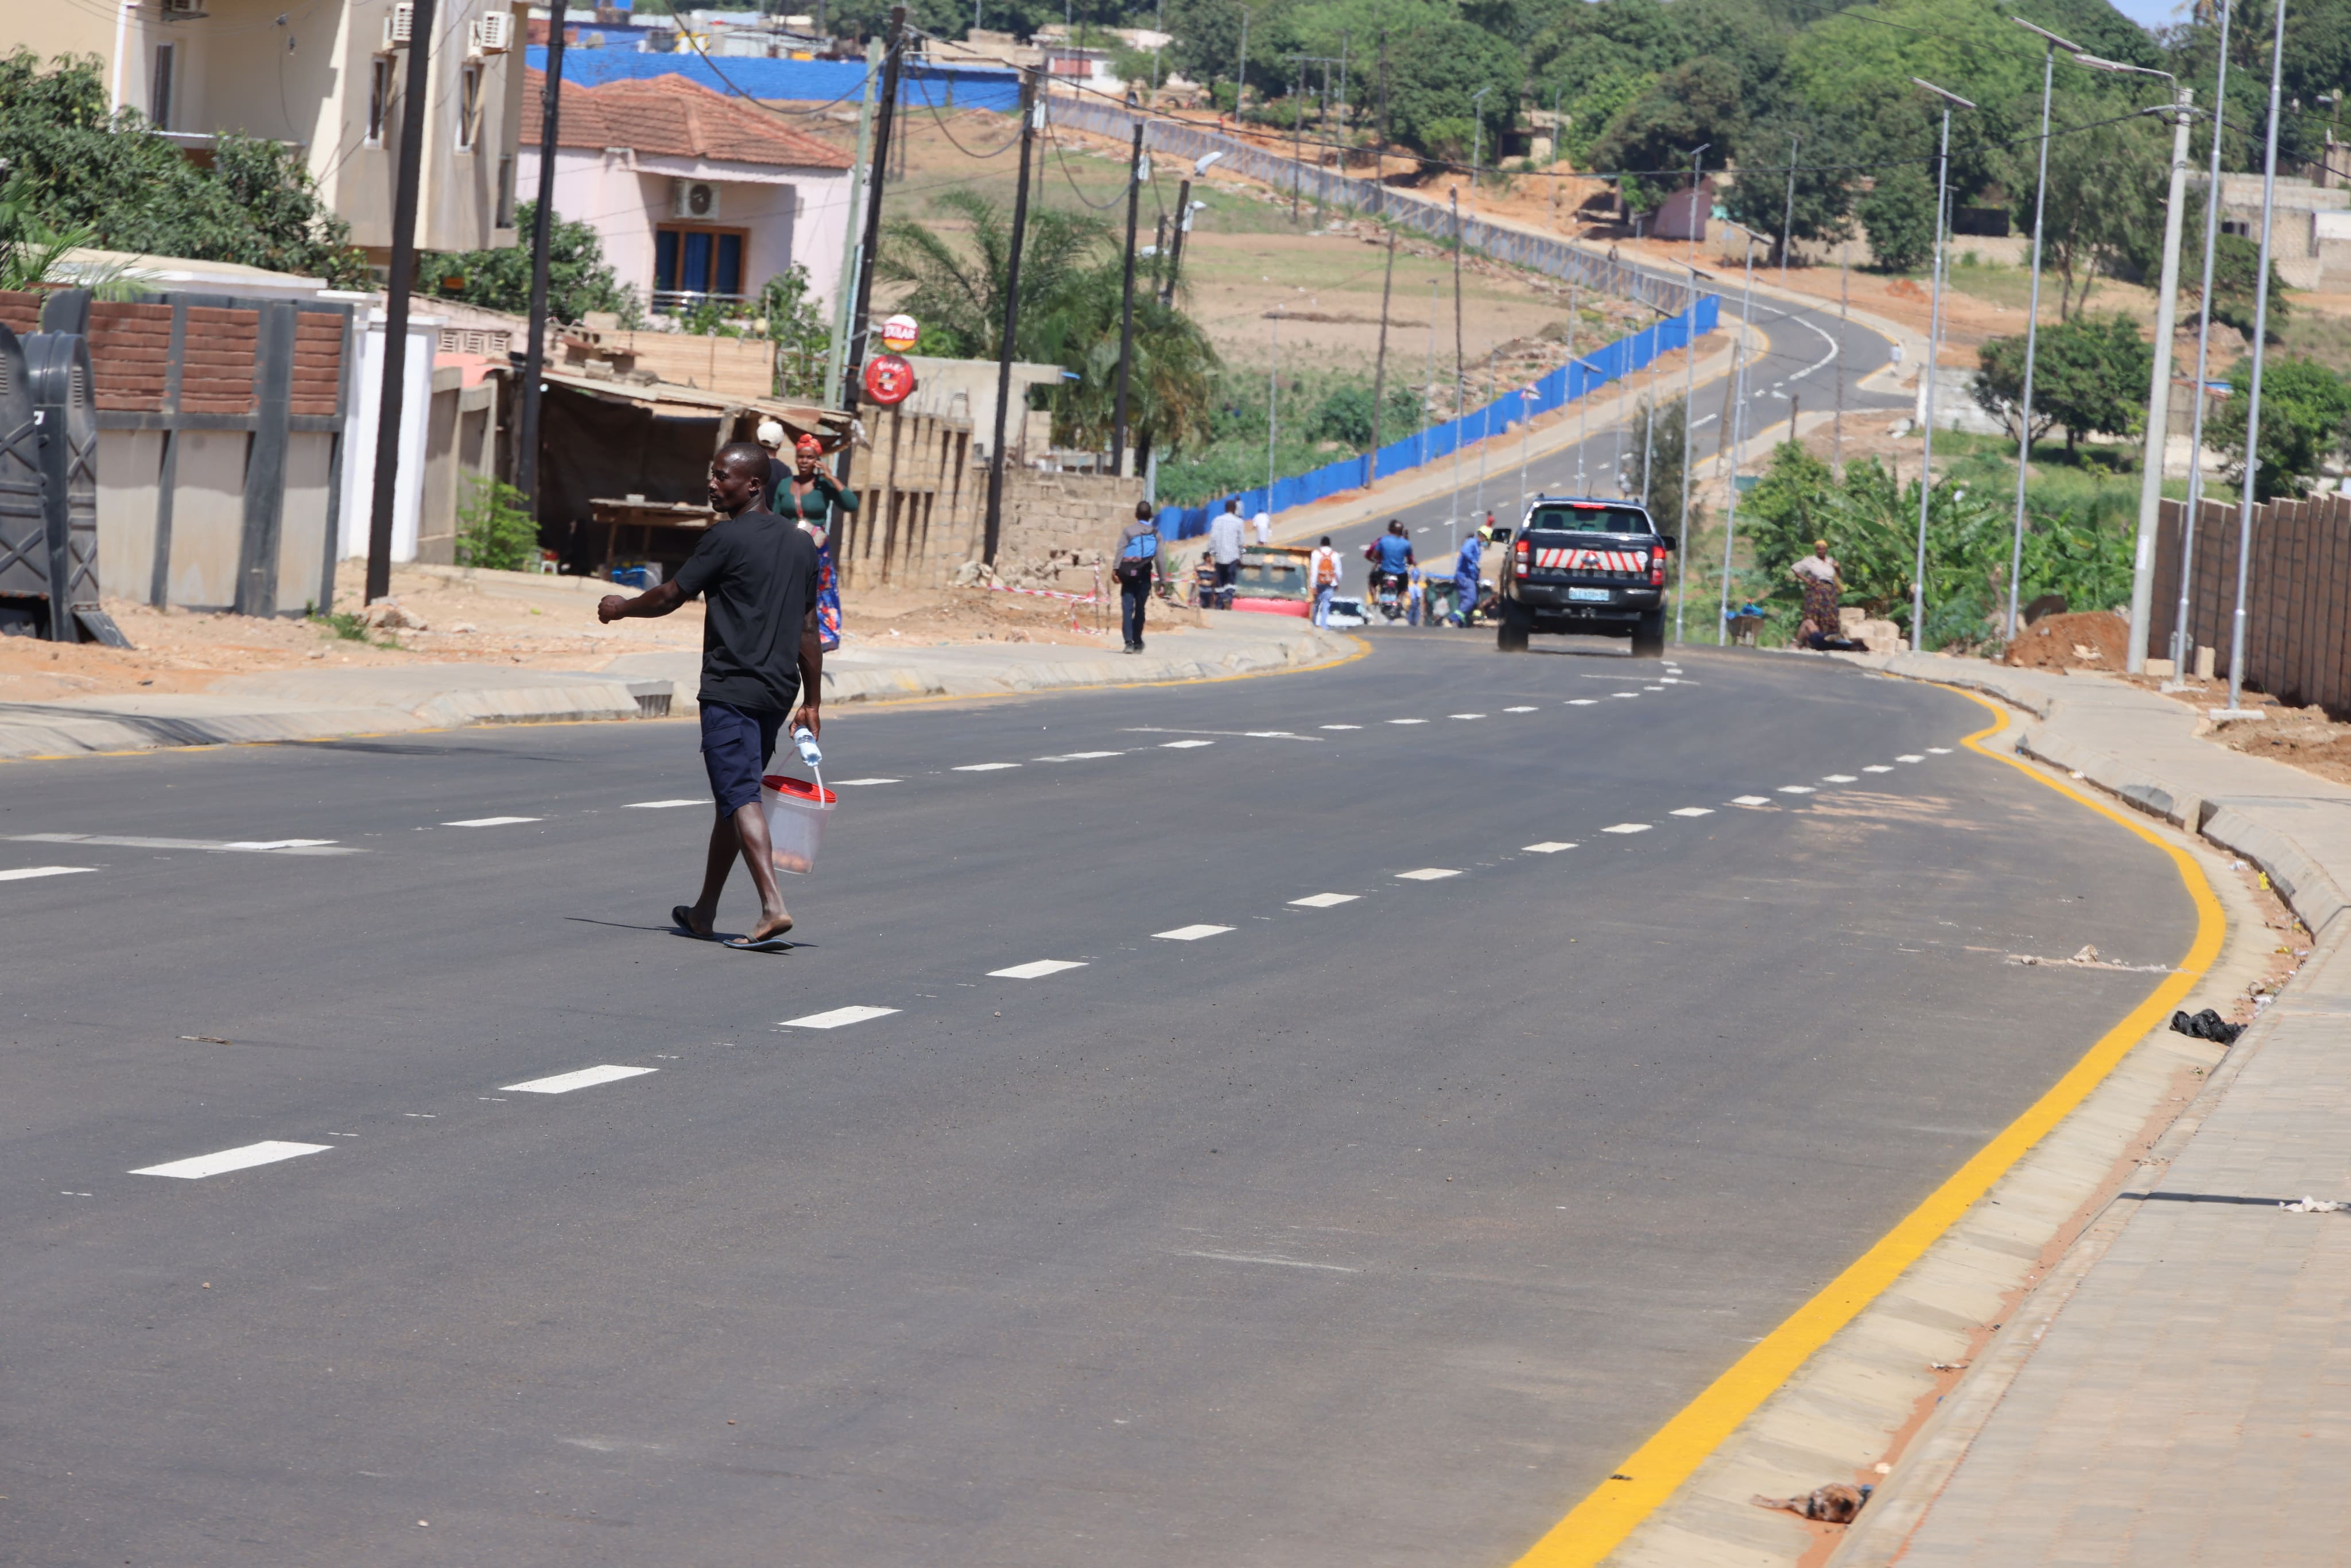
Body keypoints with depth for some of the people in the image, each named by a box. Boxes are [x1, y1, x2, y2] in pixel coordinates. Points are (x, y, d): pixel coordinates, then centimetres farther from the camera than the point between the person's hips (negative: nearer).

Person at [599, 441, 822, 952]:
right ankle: (704, 911, 26)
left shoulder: (726, 538, -10)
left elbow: (670, 597, -2)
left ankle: (773, 907, -27)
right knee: (733, 797, 17)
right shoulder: (801, 545, 12)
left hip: (729, 690, -7)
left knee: (740, 798, -12)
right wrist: (811, 703, 17)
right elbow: (808, 632, 14)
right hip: (777, 693, 7)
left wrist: (621, 608, 17)